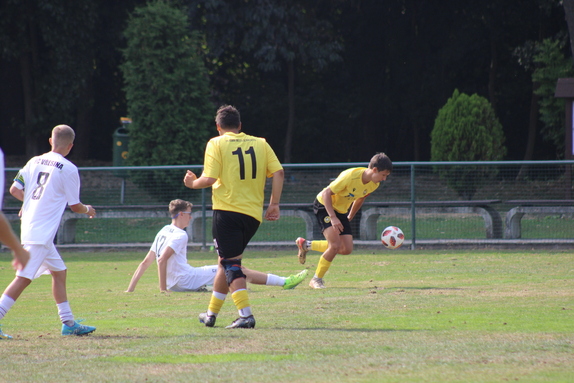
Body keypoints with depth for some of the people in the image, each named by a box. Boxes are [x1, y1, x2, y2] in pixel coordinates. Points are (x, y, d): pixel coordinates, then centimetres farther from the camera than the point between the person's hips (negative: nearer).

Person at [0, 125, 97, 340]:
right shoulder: (68, 169, -8)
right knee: (24, 278, -10)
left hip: (29, 226, 8)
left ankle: (68, 322, 19)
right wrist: (88, 210, 19)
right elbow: (75, 206, -3)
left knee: (59, 271, 16)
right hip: (42, 232, -8)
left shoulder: (34, 162, 9)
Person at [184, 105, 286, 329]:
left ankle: (246, 315, -16)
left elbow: (210, 178, -11)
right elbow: (278, 172, 1)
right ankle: (211, 314, 25)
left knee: (230, 264, -3)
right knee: (227, 262, 18)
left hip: (226, 211, -5)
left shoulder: (216, 144, -2)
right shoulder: (260, 144, 10)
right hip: (253, 214, 5)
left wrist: (193, 183, 9)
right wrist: (274, 204, 5)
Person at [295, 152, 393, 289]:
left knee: (347, 249, 1)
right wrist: (333, 218, -33)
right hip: (324, 206, -8)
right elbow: (326, 193, -26)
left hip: (341, 211, 8)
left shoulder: (374, 184, -8)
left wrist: (350, 217, 17)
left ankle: (306, 245, 20)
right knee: (335, 245, -23)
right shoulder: (350, 176, -31)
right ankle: (317, 280, -4)